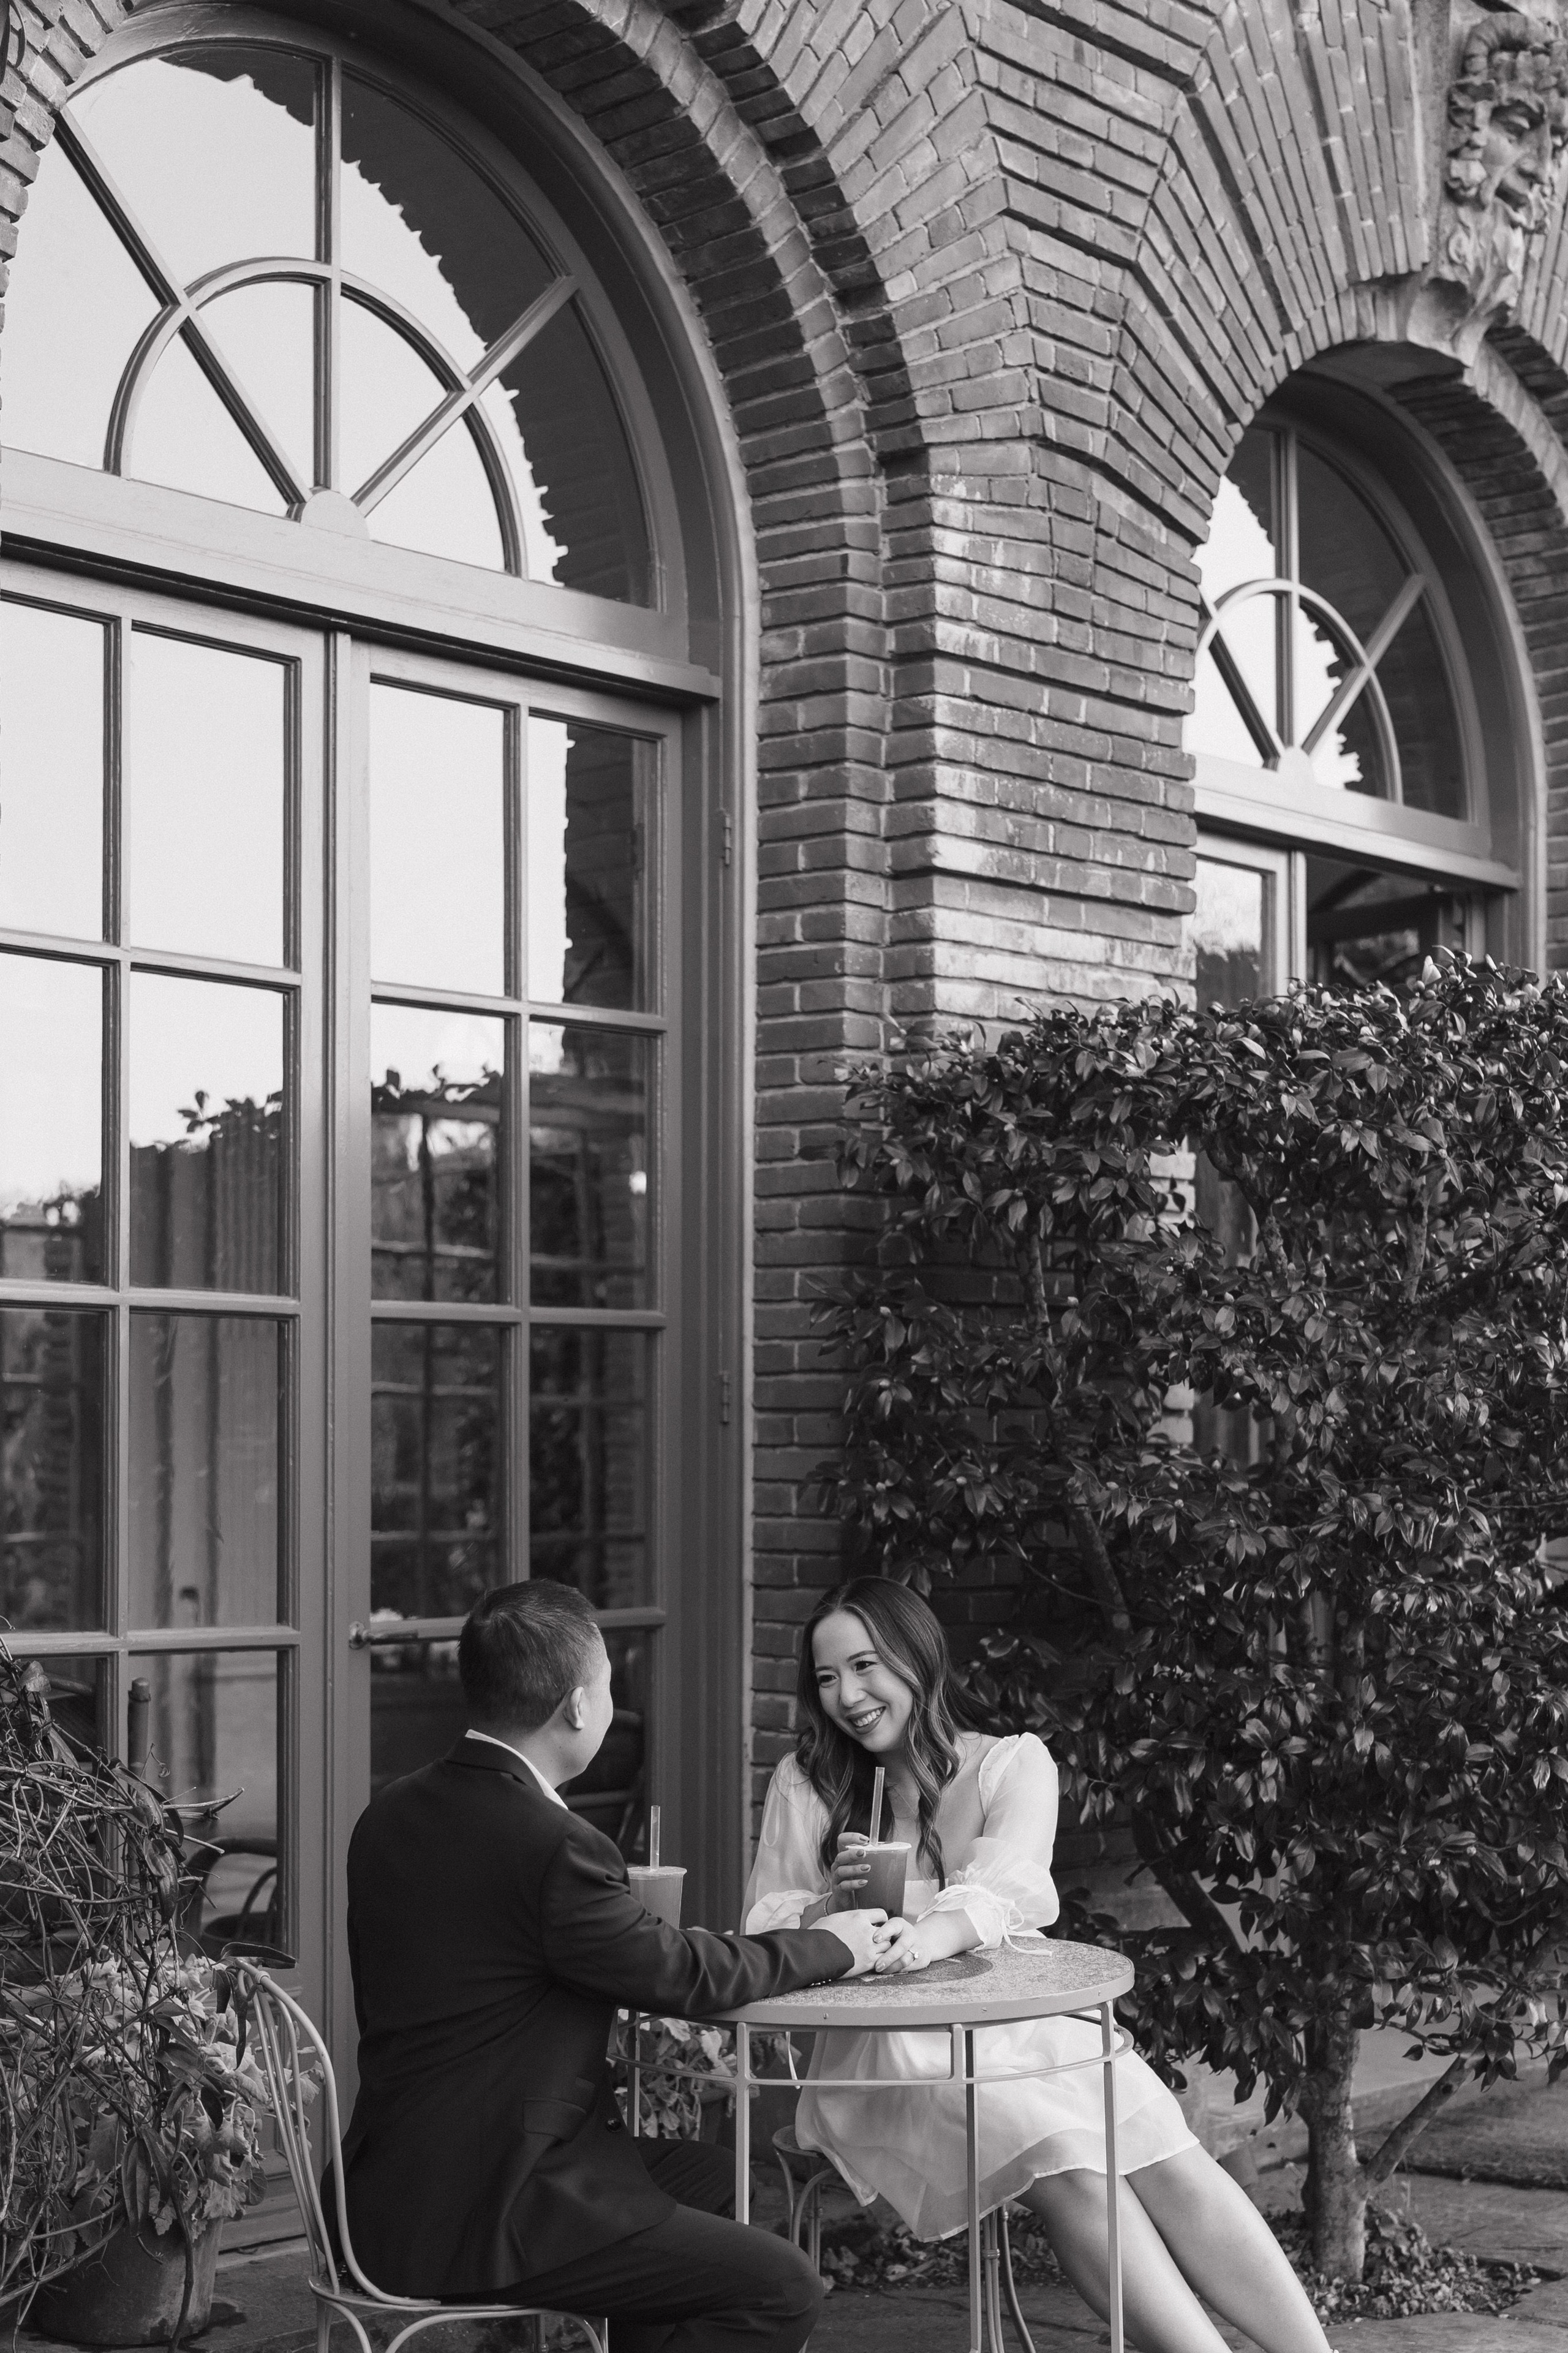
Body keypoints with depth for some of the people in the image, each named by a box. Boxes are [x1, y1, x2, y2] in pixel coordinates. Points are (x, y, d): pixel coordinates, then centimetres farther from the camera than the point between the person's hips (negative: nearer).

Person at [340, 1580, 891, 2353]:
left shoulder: (388, 1817, 5)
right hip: (485, 2217, -9)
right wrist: (829, 1948, 8)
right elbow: (681, 1975, -8)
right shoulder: (553, 1846, -21)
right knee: (781, 2290, -6)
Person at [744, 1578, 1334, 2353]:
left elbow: (1008, 1885, -12)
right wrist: (838, 1900, -15)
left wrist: (934, 1934, -35)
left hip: (1024, 2022, 2)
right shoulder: (805, 1785, 11)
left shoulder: (1013, 1763, 9)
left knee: (1173, 2162, -25)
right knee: (1068, 2167, -30)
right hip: (889, 2048, -2)